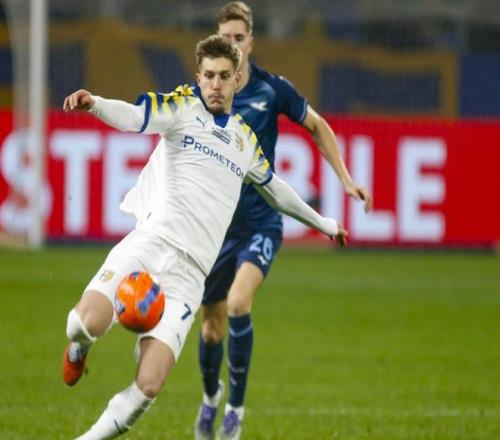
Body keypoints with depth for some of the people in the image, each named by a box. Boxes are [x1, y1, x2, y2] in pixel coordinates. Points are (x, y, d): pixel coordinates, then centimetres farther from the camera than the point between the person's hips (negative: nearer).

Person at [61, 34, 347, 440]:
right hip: (152, 240, -3)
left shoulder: (245, 139, 22)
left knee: (147, 388, -16)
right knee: (89, 321, -28)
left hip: (190, 272, 3)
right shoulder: (184, 105, 8)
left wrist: (322, 222, 52)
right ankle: (78, 349, 11)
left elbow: (274, 189, 41)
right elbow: (133, 117, -12)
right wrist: (94, 103, -33)